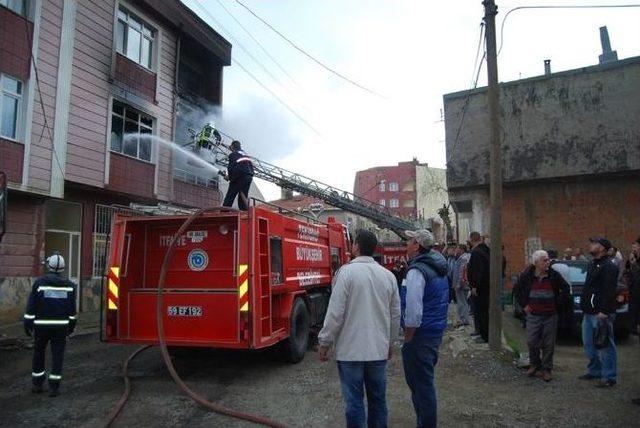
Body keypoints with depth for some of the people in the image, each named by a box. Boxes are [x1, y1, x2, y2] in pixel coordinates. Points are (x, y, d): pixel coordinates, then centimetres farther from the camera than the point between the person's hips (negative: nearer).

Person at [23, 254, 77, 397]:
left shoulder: (39, 283, -7)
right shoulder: (69, 285, 0)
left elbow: (31, 306, -7)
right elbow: (72, 309, 5)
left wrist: (27, 324, 1)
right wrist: (71, 325, 15)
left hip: (41, 326, -1)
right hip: (61, 326, 1)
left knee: (39, 354, 15)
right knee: (57, 356, 5)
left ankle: (37, 384, 23)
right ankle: (54, 387, 4)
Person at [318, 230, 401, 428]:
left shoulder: (347, 271, -13)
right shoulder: (388, 275, 3)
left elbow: (335, 312, -15)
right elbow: (395, 315, 10)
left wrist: (324, 342, -4)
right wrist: (390, 342, 22)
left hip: (351, 350, -5)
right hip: (379, 349, 5)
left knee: (354, 402, 5)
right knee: (378, 398, 17)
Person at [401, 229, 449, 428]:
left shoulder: (417, 271, -19)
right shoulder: (439, 267, 10)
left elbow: (413, 311, -24)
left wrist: (407, 339, -12)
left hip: (421, 334, -10)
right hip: (437, 331, 10)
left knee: (420, 384, 0)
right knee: (426, 381, 21)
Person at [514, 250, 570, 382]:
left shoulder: (554, 276, -2)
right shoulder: (527, 276, -3)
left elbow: (566, 289, 10)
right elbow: (517, 290, 9)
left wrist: (558, 304, 5)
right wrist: (524, 304, 4)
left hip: (550, 315, 0)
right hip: (533, 315, 0)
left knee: (548, 344, 5)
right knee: (532, 342, 0)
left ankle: (546, 369, 18)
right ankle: (534, 365, 22)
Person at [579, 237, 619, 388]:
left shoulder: (609, 266, -12)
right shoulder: (592, 265, 18)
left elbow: (609, 290, -20)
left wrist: (604, 311, -24)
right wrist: (584, 308, 20)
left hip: (601, 313, -10)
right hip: (589, 312, 10)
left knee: (605, 346, -3)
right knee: (589, 344, 16)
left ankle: (609, 377, 5)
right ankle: (594, 371, 28)